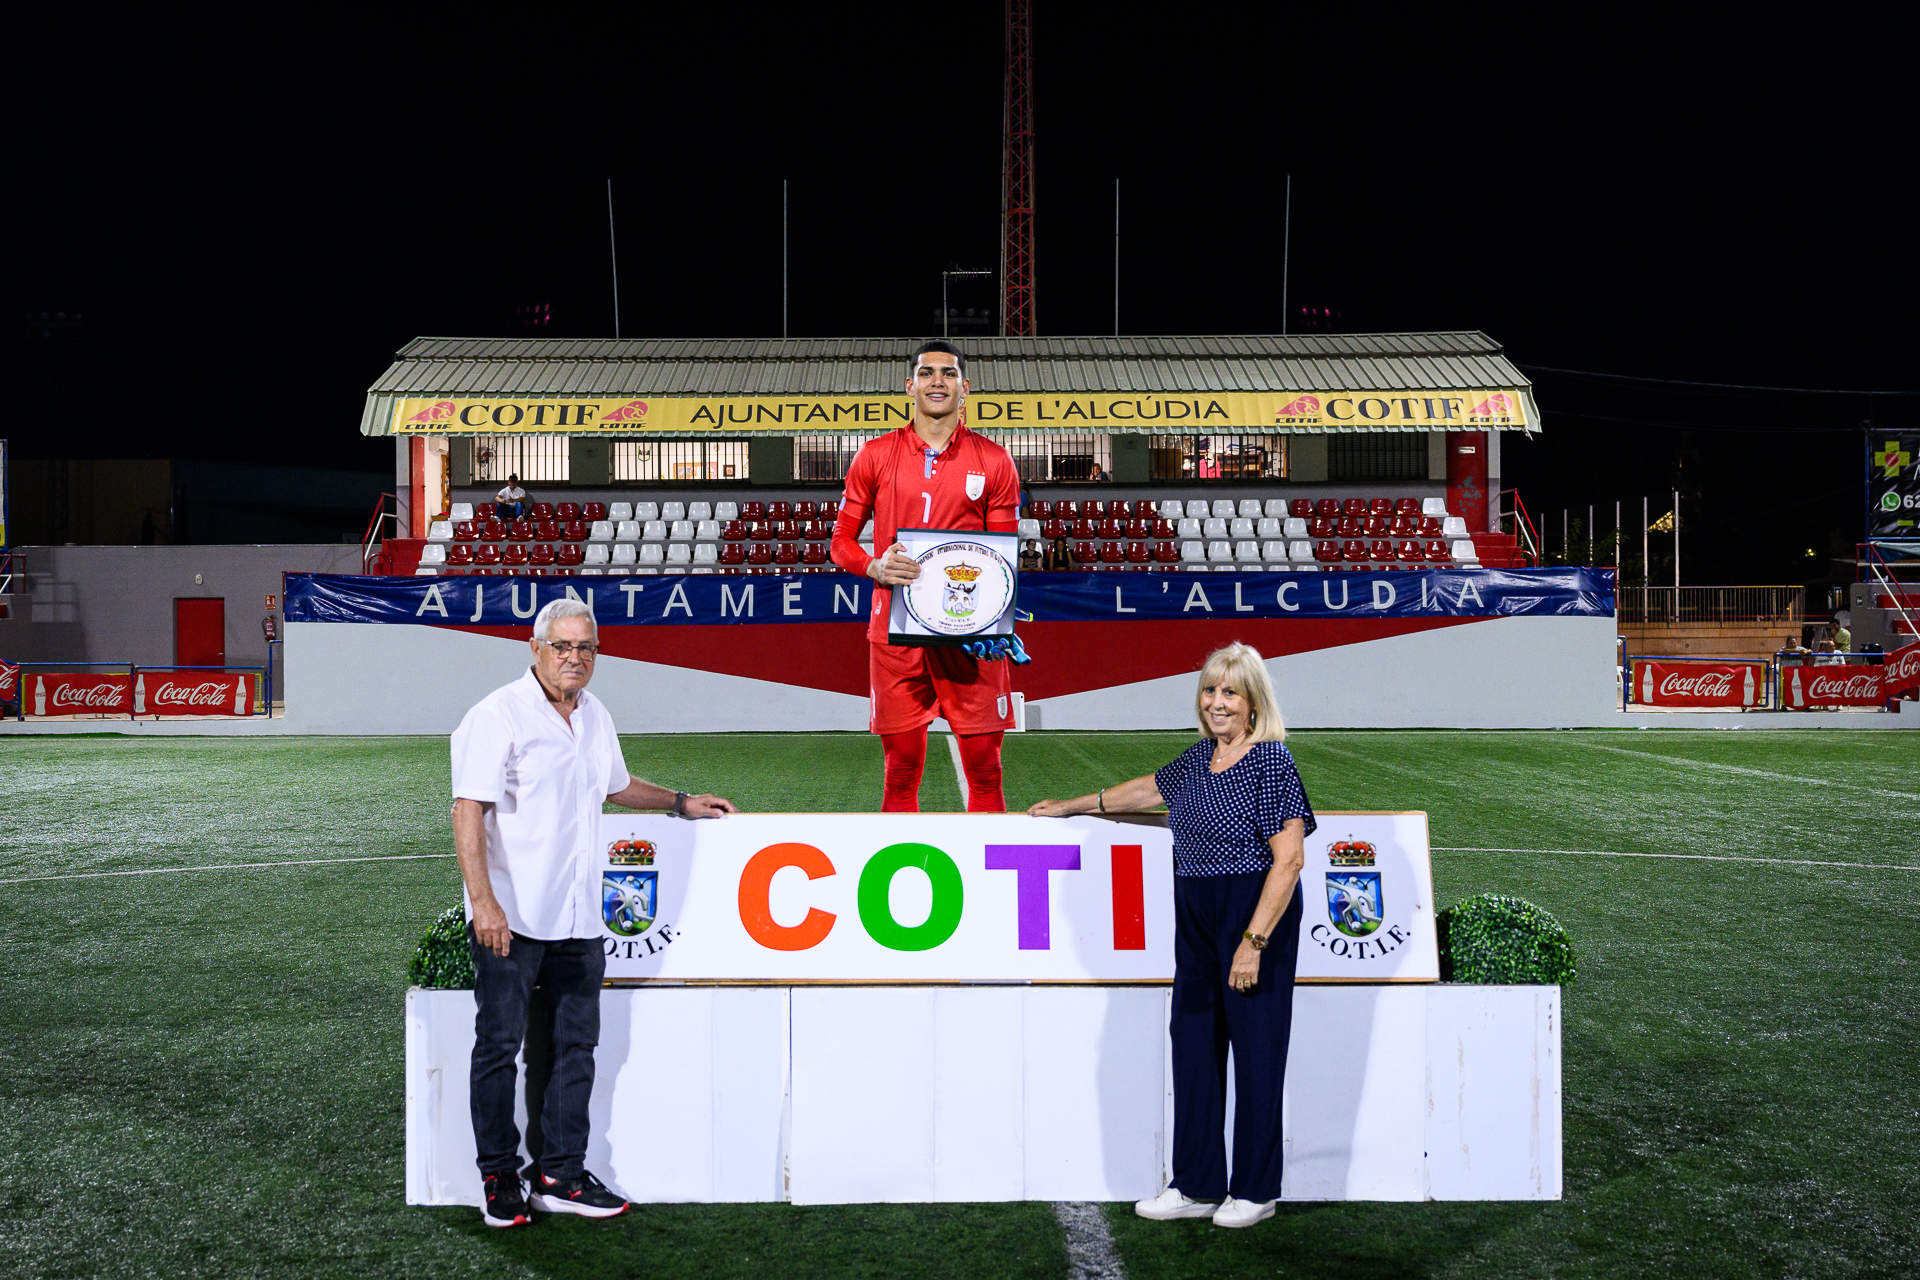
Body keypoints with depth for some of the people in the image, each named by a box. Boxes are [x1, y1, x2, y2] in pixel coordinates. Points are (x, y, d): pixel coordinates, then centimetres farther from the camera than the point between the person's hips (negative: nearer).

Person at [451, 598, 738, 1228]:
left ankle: (560, 1175, 18)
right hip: (511, 916, -7)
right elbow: (468, 810, -16)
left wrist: (681, 803, 32)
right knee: (499, 1045, 2)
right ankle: (499, 1177, 14)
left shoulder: (596, 716, 13)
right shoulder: (498, 715, -10)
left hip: (578, 917, 7)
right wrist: (483, 899, -25)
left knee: (576, 1045, 9)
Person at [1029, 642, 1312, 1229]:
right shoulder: (1199, 757, 11)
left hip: (1256, 916, -8)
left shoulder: (1271, 761, -13)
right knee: (1192, 1041, 8)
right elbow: (1148, 789, 29)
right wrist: (1072, 806, 38)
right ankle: (1197, 1186, 18)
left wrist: (1254, 941, -21)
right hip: (1196, 920, 8)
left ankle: (1255, 1191, 14)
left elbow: (1289, 857, -17)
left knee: (1255, 1047, 1)